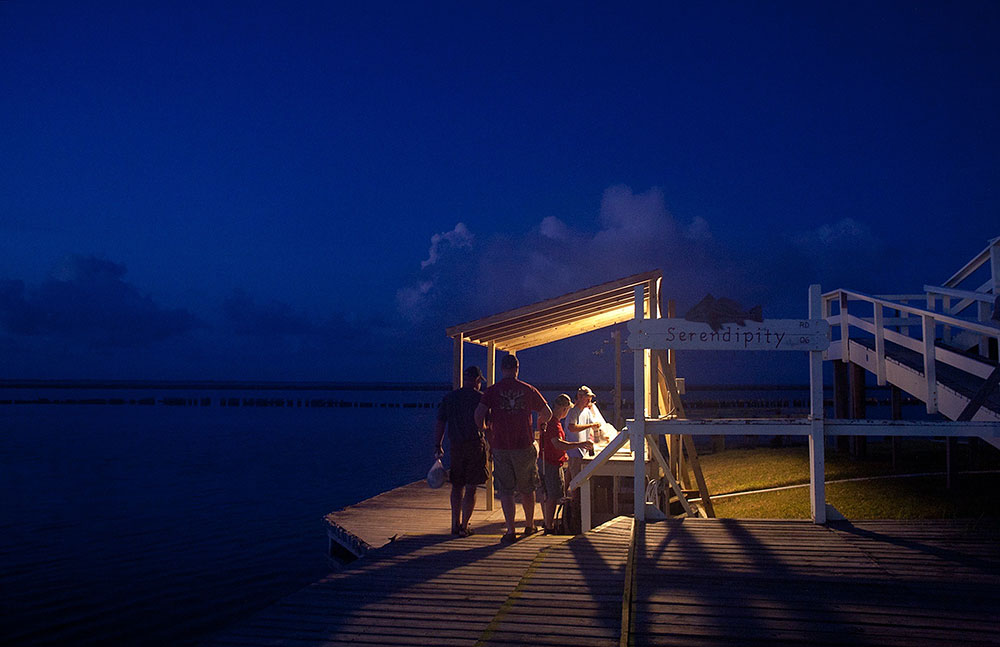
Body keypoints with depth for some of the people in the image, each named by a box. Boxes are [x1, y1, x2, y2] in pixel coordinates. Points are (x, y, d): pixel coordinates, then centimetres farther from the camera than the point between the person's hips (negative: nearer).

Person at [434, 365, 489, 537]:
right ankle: (464, 527, 1)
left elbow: (440, 423, 4)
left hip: (455, 446, 3)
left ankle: (455, 524, 15)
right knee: (470, 489, 2)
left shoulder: (449, 398, 7)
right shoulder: (481, 398, -3)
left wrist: (437, 446, 8)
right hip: (475, 445, -3)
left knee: (457, 487, 15)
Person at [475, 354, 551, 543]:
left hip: (500, 448, -1)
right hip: (525, 447, 1)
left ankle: (510, 530, -3)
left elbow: (479, 413, -14)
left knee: (506, 491, 4)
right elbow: (547, 413, 9)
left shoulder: (492, 391, -2)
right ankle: (529, 525, 29)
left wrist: (484, 431, 5)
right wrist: (536, 426, 29)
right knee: (527, 488, 17)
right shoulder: (528, 390, 2)